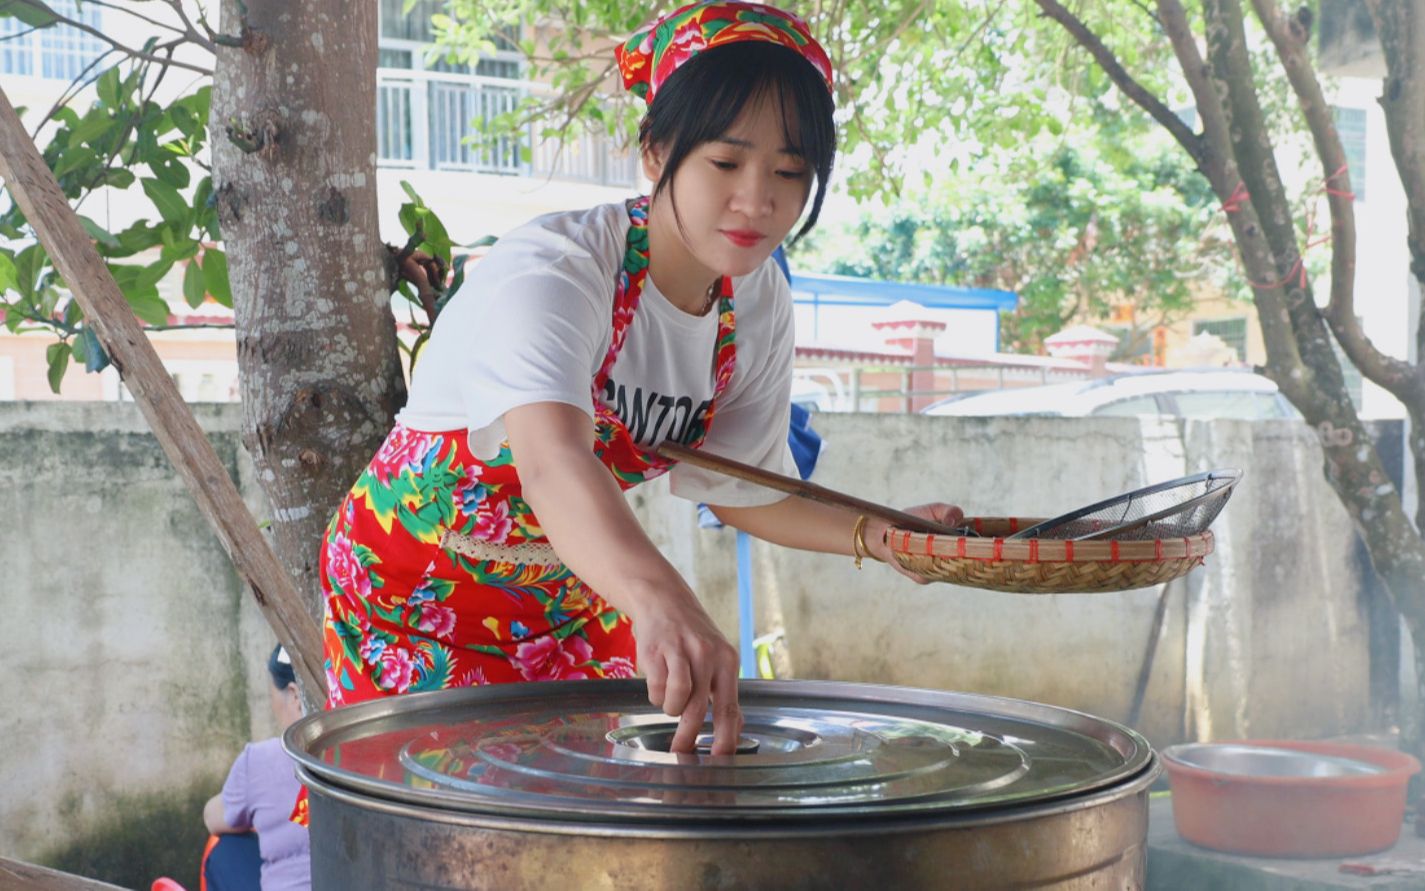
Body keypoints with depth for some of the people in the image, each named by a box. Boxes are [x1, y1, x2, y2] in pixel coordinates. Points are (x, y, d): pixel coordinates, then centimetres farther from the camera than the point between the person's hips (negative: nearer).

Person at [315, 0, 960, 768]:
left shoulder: (758, 305, -9)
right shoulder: (549, 272, -32)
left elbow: (740, 487, 3)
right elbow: (552, 462, -51)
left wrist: (873, 534, -14)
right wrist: (660, 603, -68)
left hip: (572, 582, 6)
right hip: (420, 580, -6)